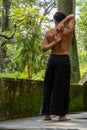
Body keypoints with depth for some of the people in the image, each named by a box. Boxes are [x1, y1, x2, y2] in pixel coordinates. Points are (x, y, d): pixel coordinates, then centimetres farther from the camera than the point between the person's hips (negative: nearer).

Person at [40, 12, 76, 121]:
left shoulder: (48, 33, 3)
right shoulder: (69, 30, -3)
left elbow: (43, 48, -4)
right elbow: (72, 16, 10)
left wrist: (55, 42, -13)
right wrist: (62, 23, -7)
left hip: (52, 59, 3)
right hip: (64, 60, -3)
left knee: (48, 87, 7)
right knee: (62, 87, -2)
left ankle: (46, 114, 6)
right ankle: (61, 115, -3)